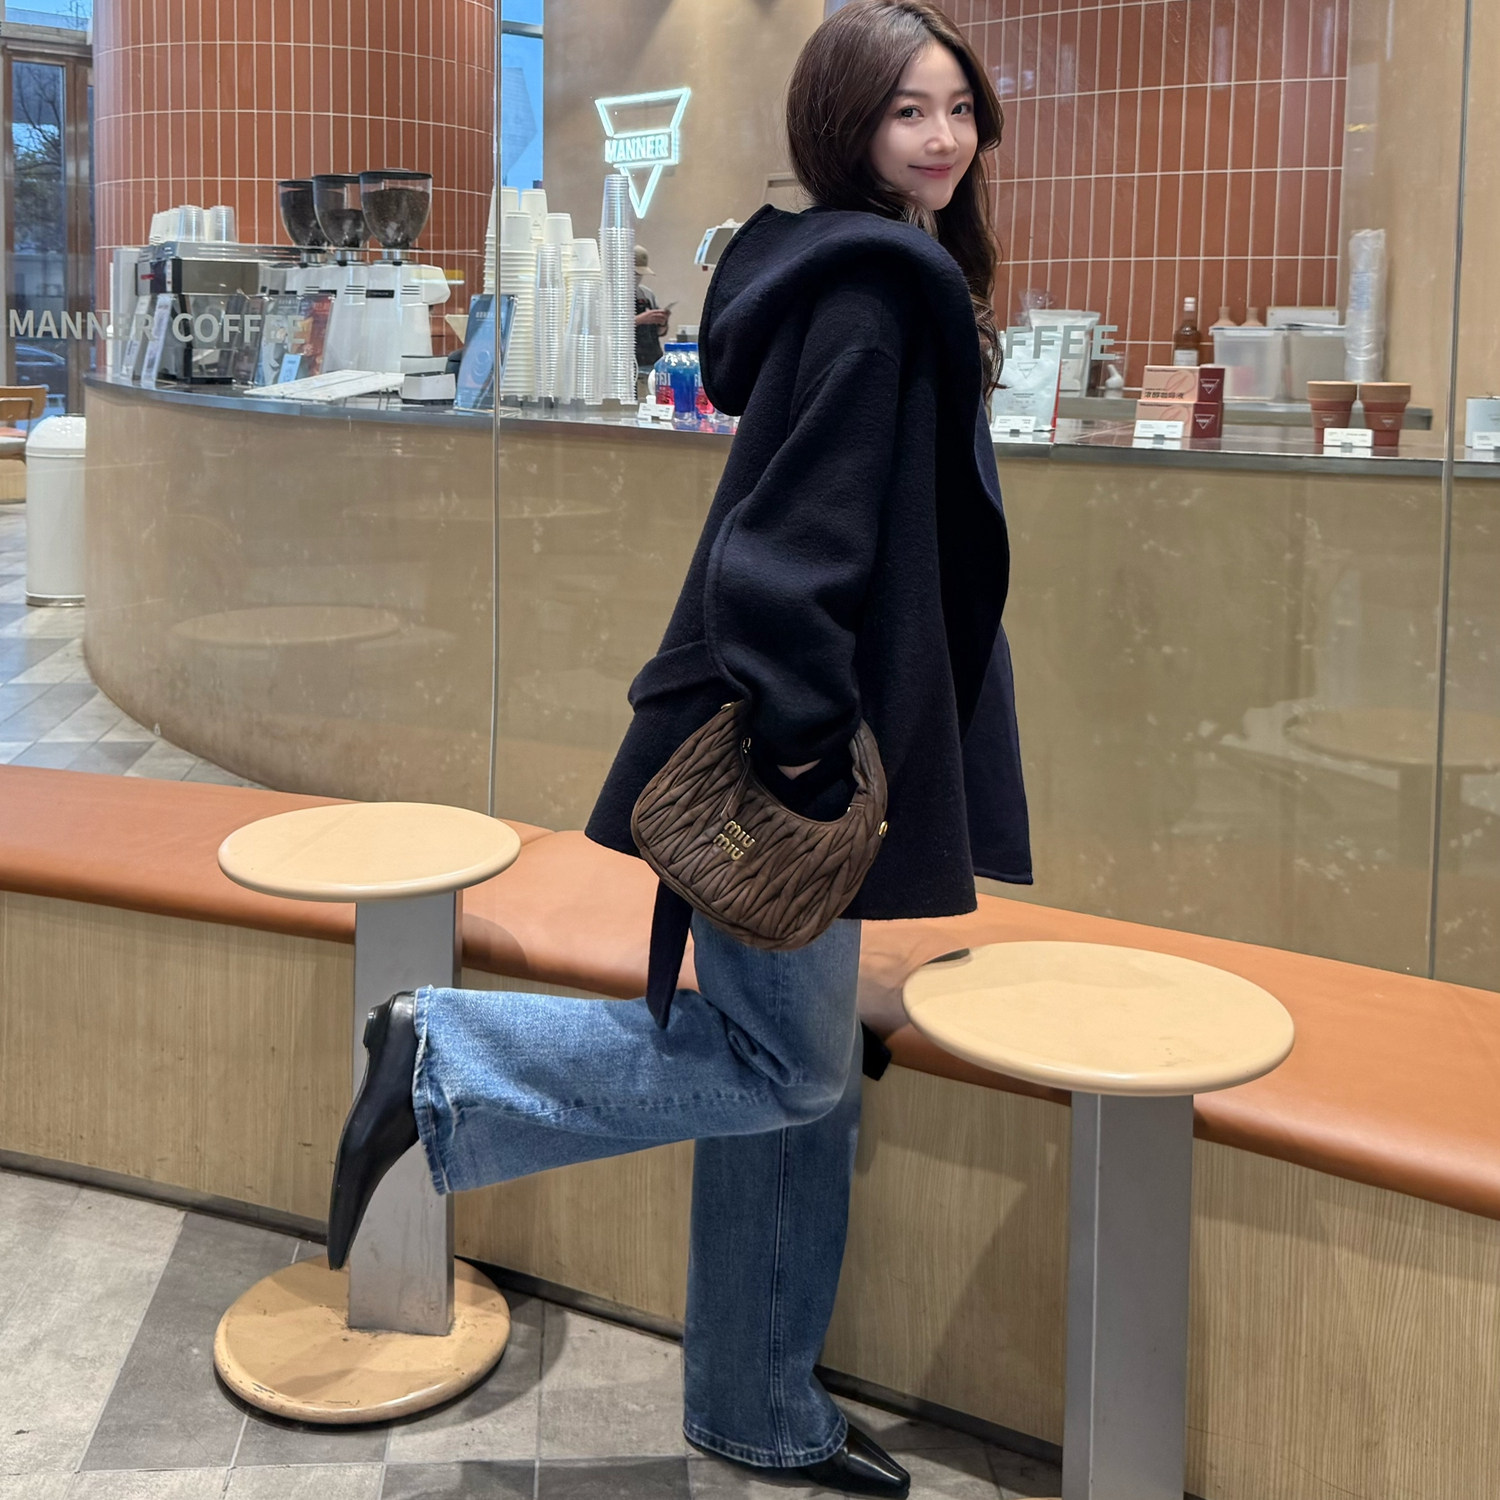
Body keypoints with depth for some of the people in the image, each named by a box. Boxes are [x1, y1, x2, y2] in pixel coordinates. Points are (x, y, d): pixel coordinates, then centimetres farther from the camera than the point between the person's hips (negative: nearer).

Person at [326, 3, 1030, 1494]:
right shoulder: (870, 283, -15)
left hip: (804, 742, 10)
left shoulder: (888, 279, 16)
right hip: (782, 755, -10)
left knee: (795, 1062, 14)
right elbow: (798, 535, -24)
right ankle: (442, 1062, 4)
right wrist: (801, 728, -23)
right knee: (786, 1066, -3)